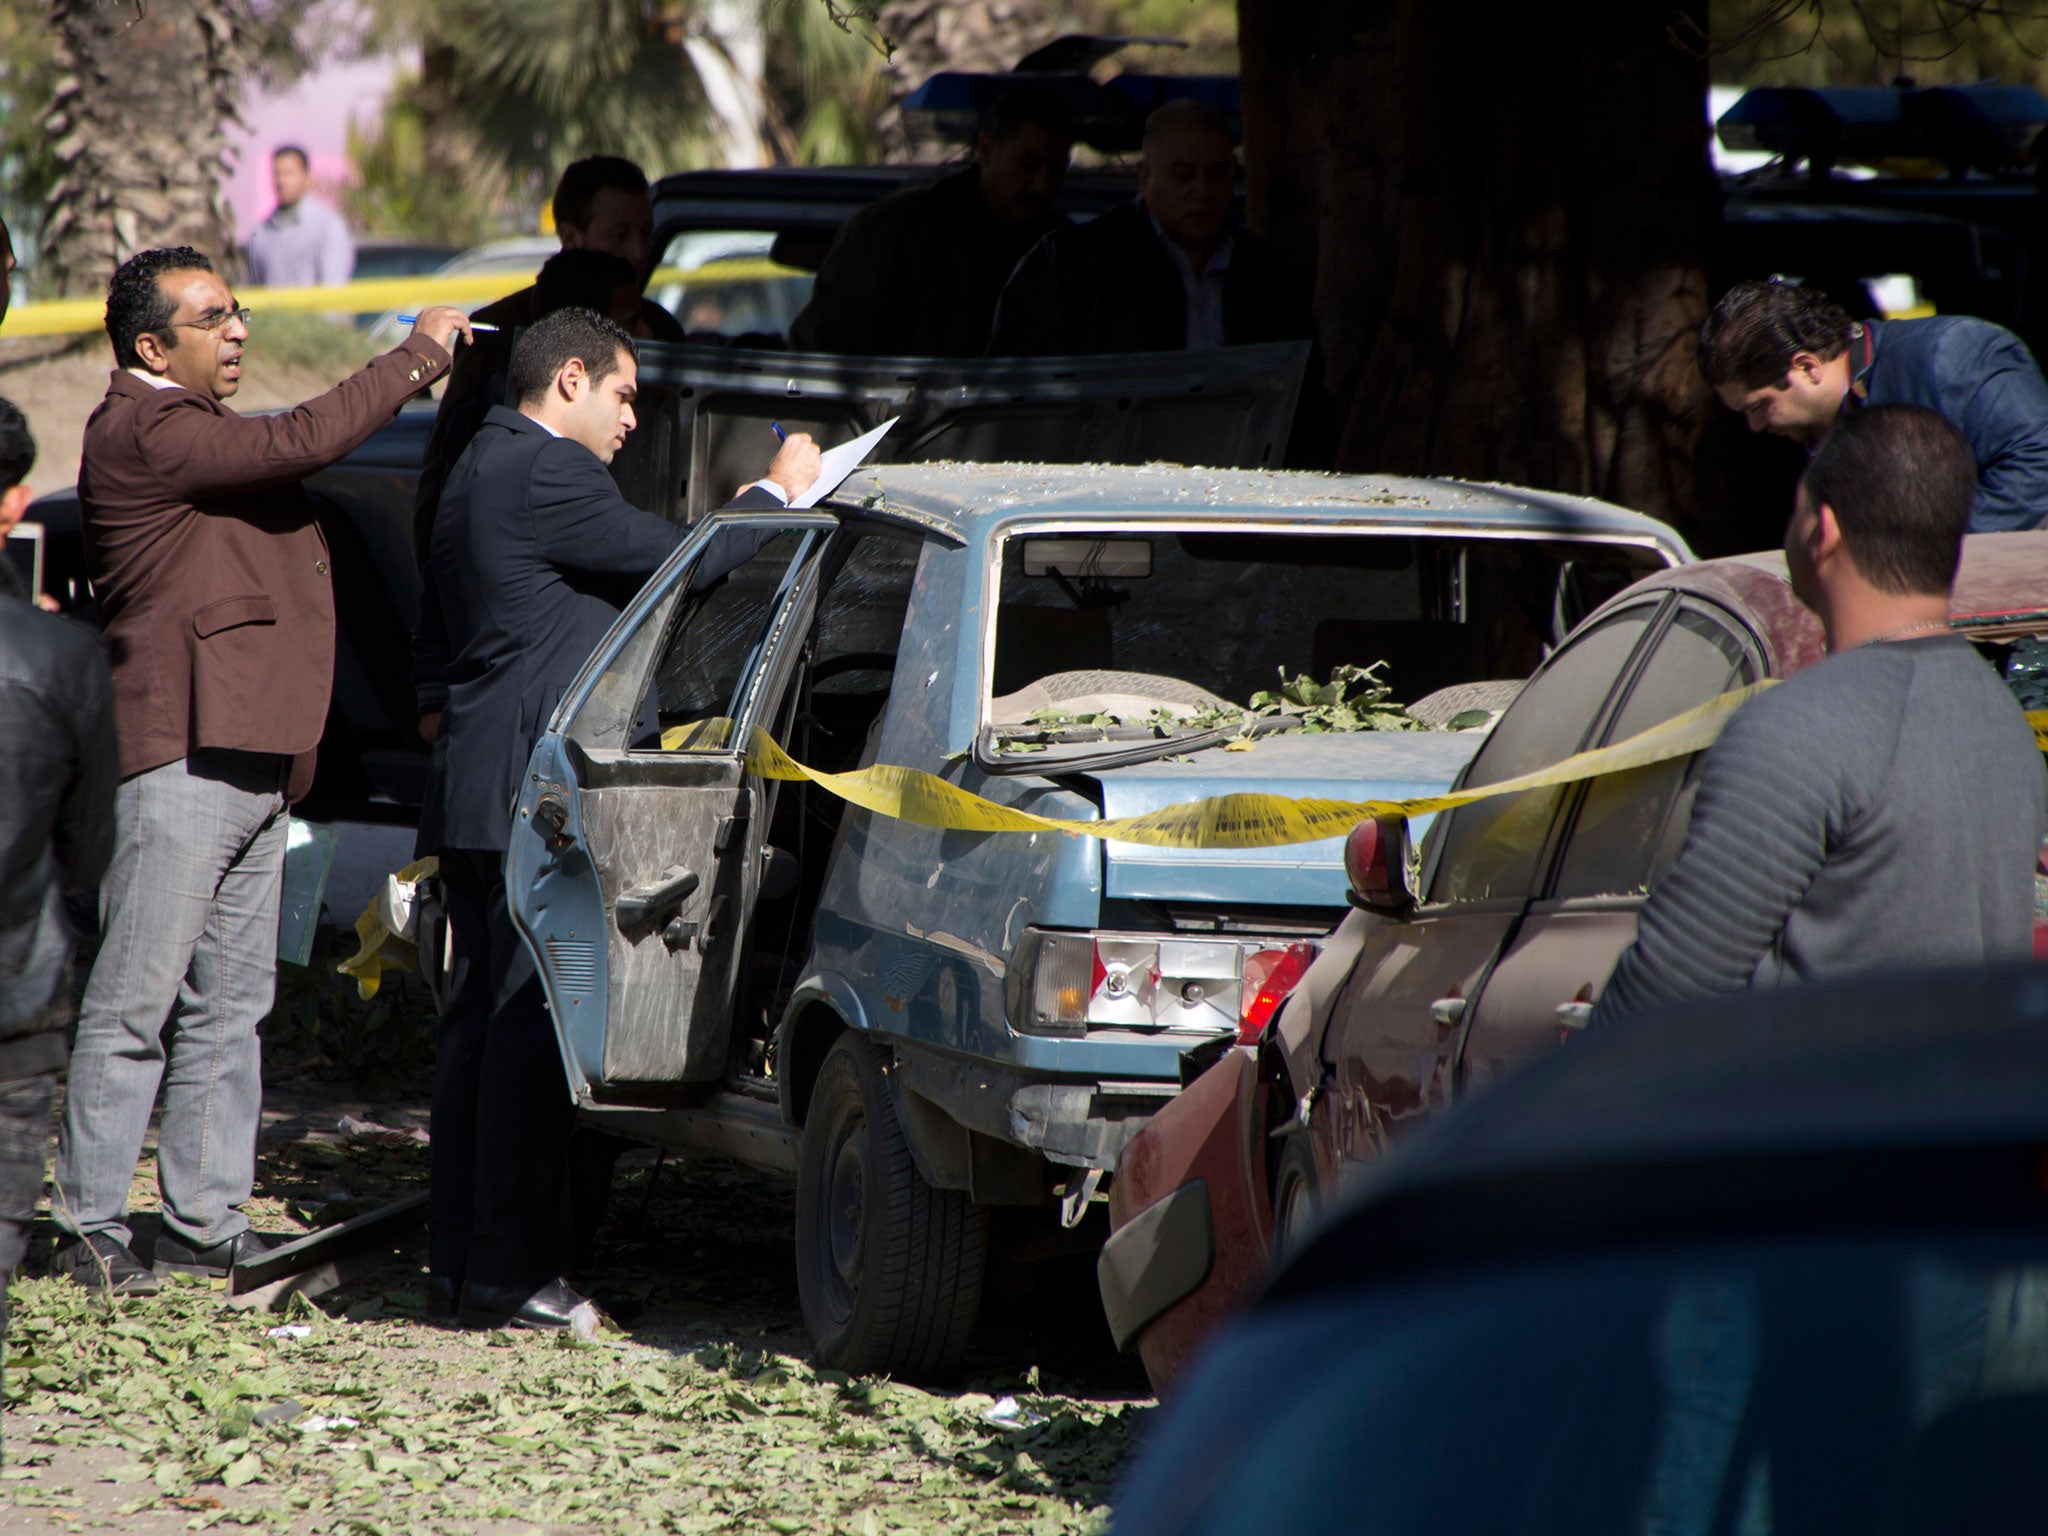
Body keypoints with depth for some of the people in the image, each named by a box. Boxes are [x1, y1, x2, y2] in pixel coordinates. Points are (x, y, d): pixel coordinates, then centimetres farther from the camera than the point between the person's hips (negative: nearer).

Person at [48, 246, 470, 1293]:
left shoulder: (200, 431, 22)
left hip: (251, 759, 10)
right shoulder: (144, 434, -11)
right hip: (181, 760, -10)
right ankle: (92, 1225, -3)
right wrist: (415, 360, -11)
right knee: (136, 1001, -7)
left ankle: (206, 1221, 13)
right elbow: (296, 445, -18)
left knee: (230, 1006, 10)